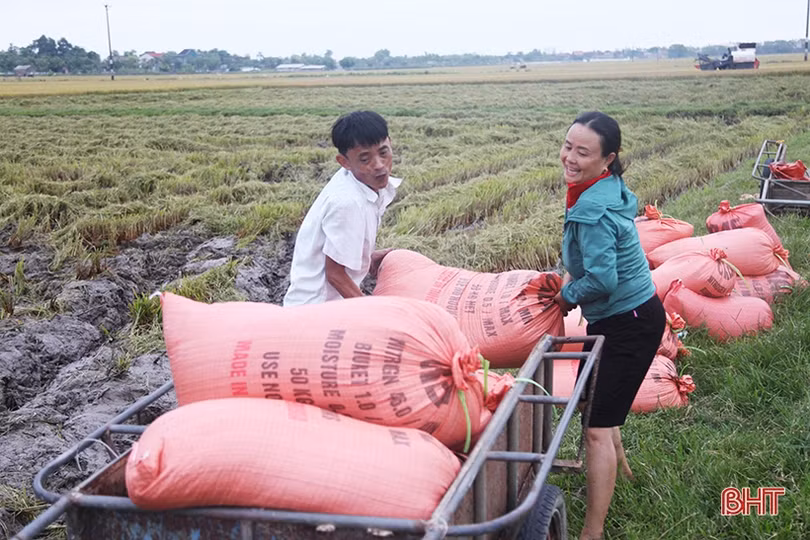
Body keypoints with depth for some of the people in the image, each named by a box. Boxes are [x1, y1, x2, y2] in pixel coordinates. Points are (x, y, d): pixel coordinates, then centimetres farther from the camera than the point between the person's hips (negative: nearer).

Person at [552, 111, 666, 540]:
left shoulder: (592, 209, -26)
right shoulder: (606, 190, 3)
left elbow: (602, 280, -29)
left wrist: (567, 295, -11)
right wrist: (571, 277, 5)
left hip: (628, 323, -10)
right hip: (622, 316, 10)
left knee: (596, 425, -6)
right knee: (591, 398, 28)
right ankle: (617, 465, 54)